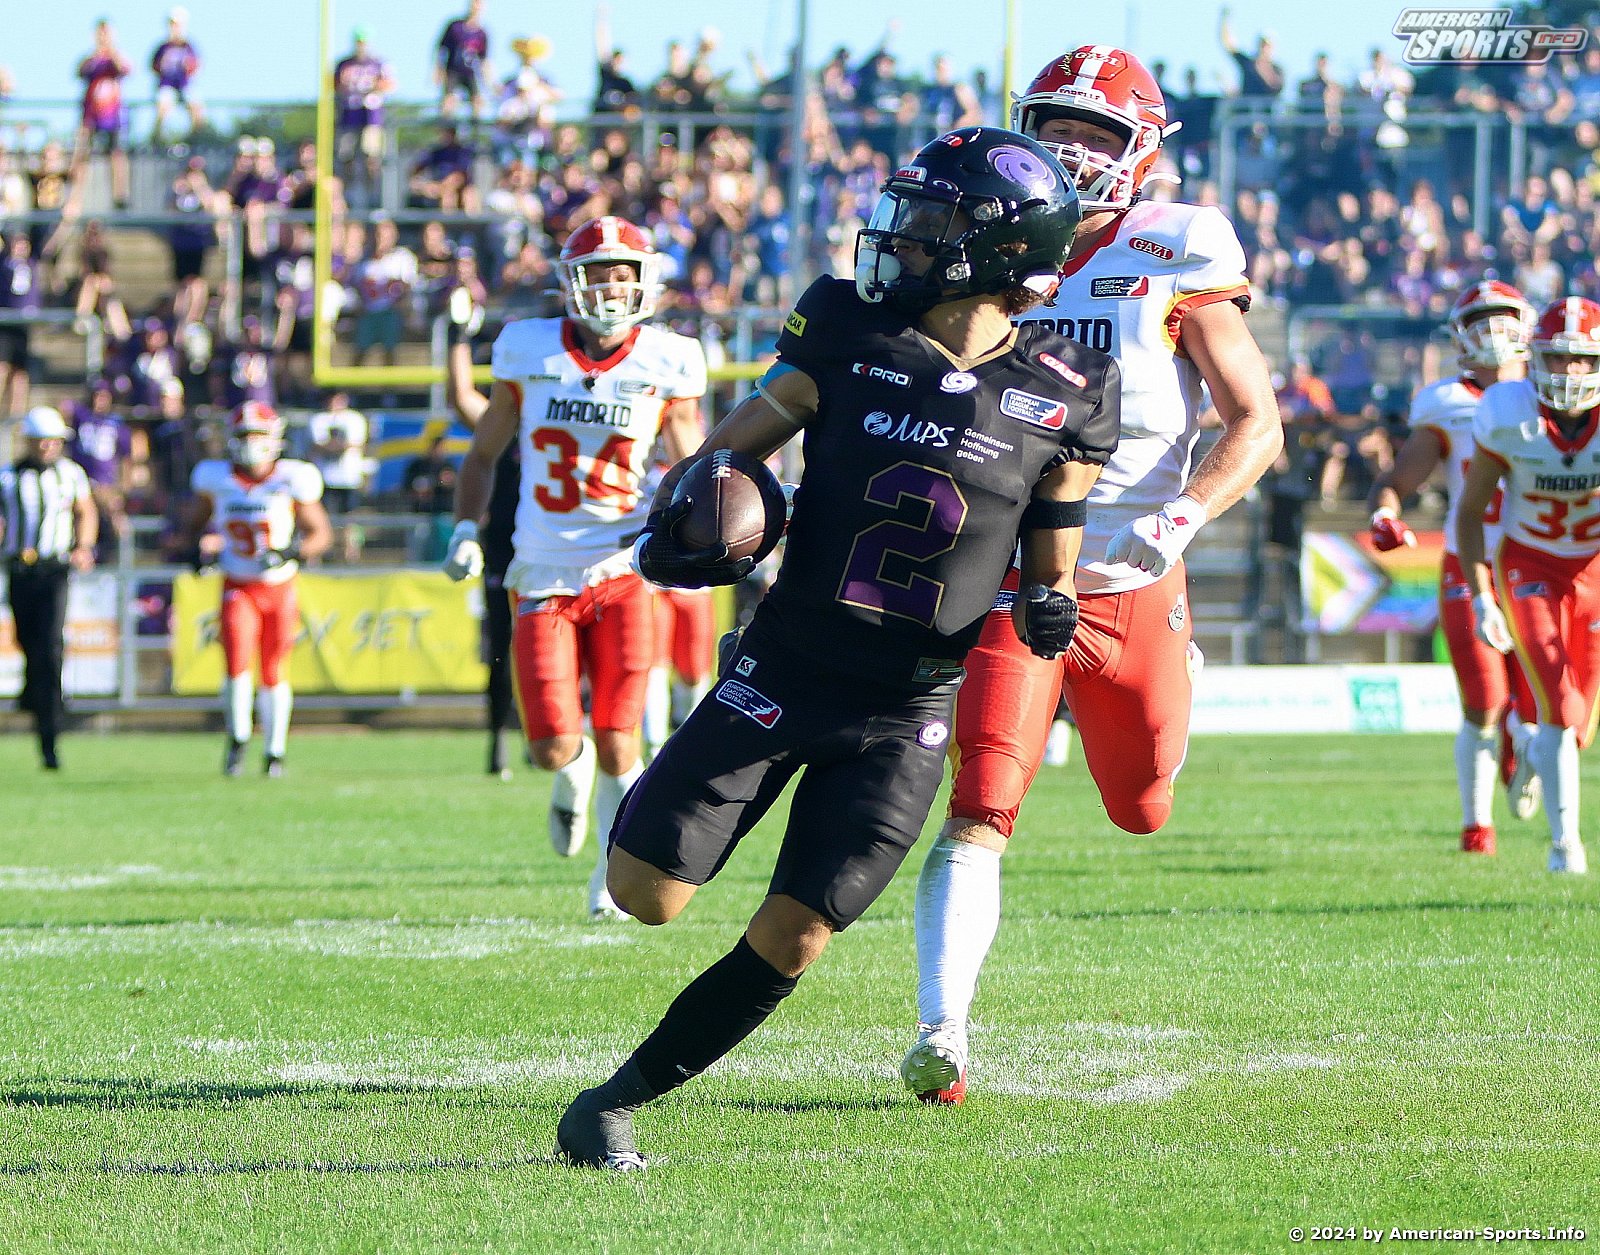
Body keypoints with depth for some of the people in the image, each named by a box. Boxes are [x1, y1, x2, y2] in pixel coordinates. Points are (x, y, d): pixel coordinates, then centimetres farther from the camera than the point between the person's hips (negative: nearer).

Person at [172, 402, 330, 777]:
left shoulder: (291, 480, -7)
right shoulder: (217, 479, -2)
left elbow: (320, 531, 1)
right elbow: (191, 527, 13)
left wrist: (295, 551, -18)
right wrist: (195, 550, -8)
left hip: (280, 587, 0)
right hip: (238, 588, 0)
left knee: (274, 674, 7)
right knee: (238, 665, -17)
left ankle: (275, 751, 22)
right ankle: (237, 738, 5)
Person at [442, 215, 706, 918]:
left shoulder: (668, 366, -2)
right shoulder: (530, 353, 0)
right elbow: (484, 453, 13)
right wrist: (465, 531, -1)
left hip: (621, 576, -1)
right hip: (543, 578, 1)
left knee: (618, 743, -6)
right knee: (553, 746, -6)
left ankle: (613, 873, 17)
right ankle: (573, 774, 32)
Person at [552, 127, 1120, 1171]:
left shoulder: (1061, 400, -2)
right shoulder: (850, 338, -3)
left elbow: (1057, 533, 10)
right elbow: (736, 445, 5)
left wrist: (1052, 605, -12)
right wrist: (681, 518, -15)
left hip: (905, 715, 0)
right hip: (782, 675, 1)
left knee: (793, 938, -7)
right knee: (647, 894, -7)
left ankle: (617, 1103, 9)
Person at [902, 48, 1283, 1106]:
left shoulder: (1175, 263, -5)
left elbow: (1258, 426, -7)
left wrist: (1180, 519, -22)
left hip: (1129, 580, -1)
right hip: (1009, 570, 1)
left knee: (1142, 809, 18)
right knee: (979, 811, -16)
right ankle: (942, 1030, -18)